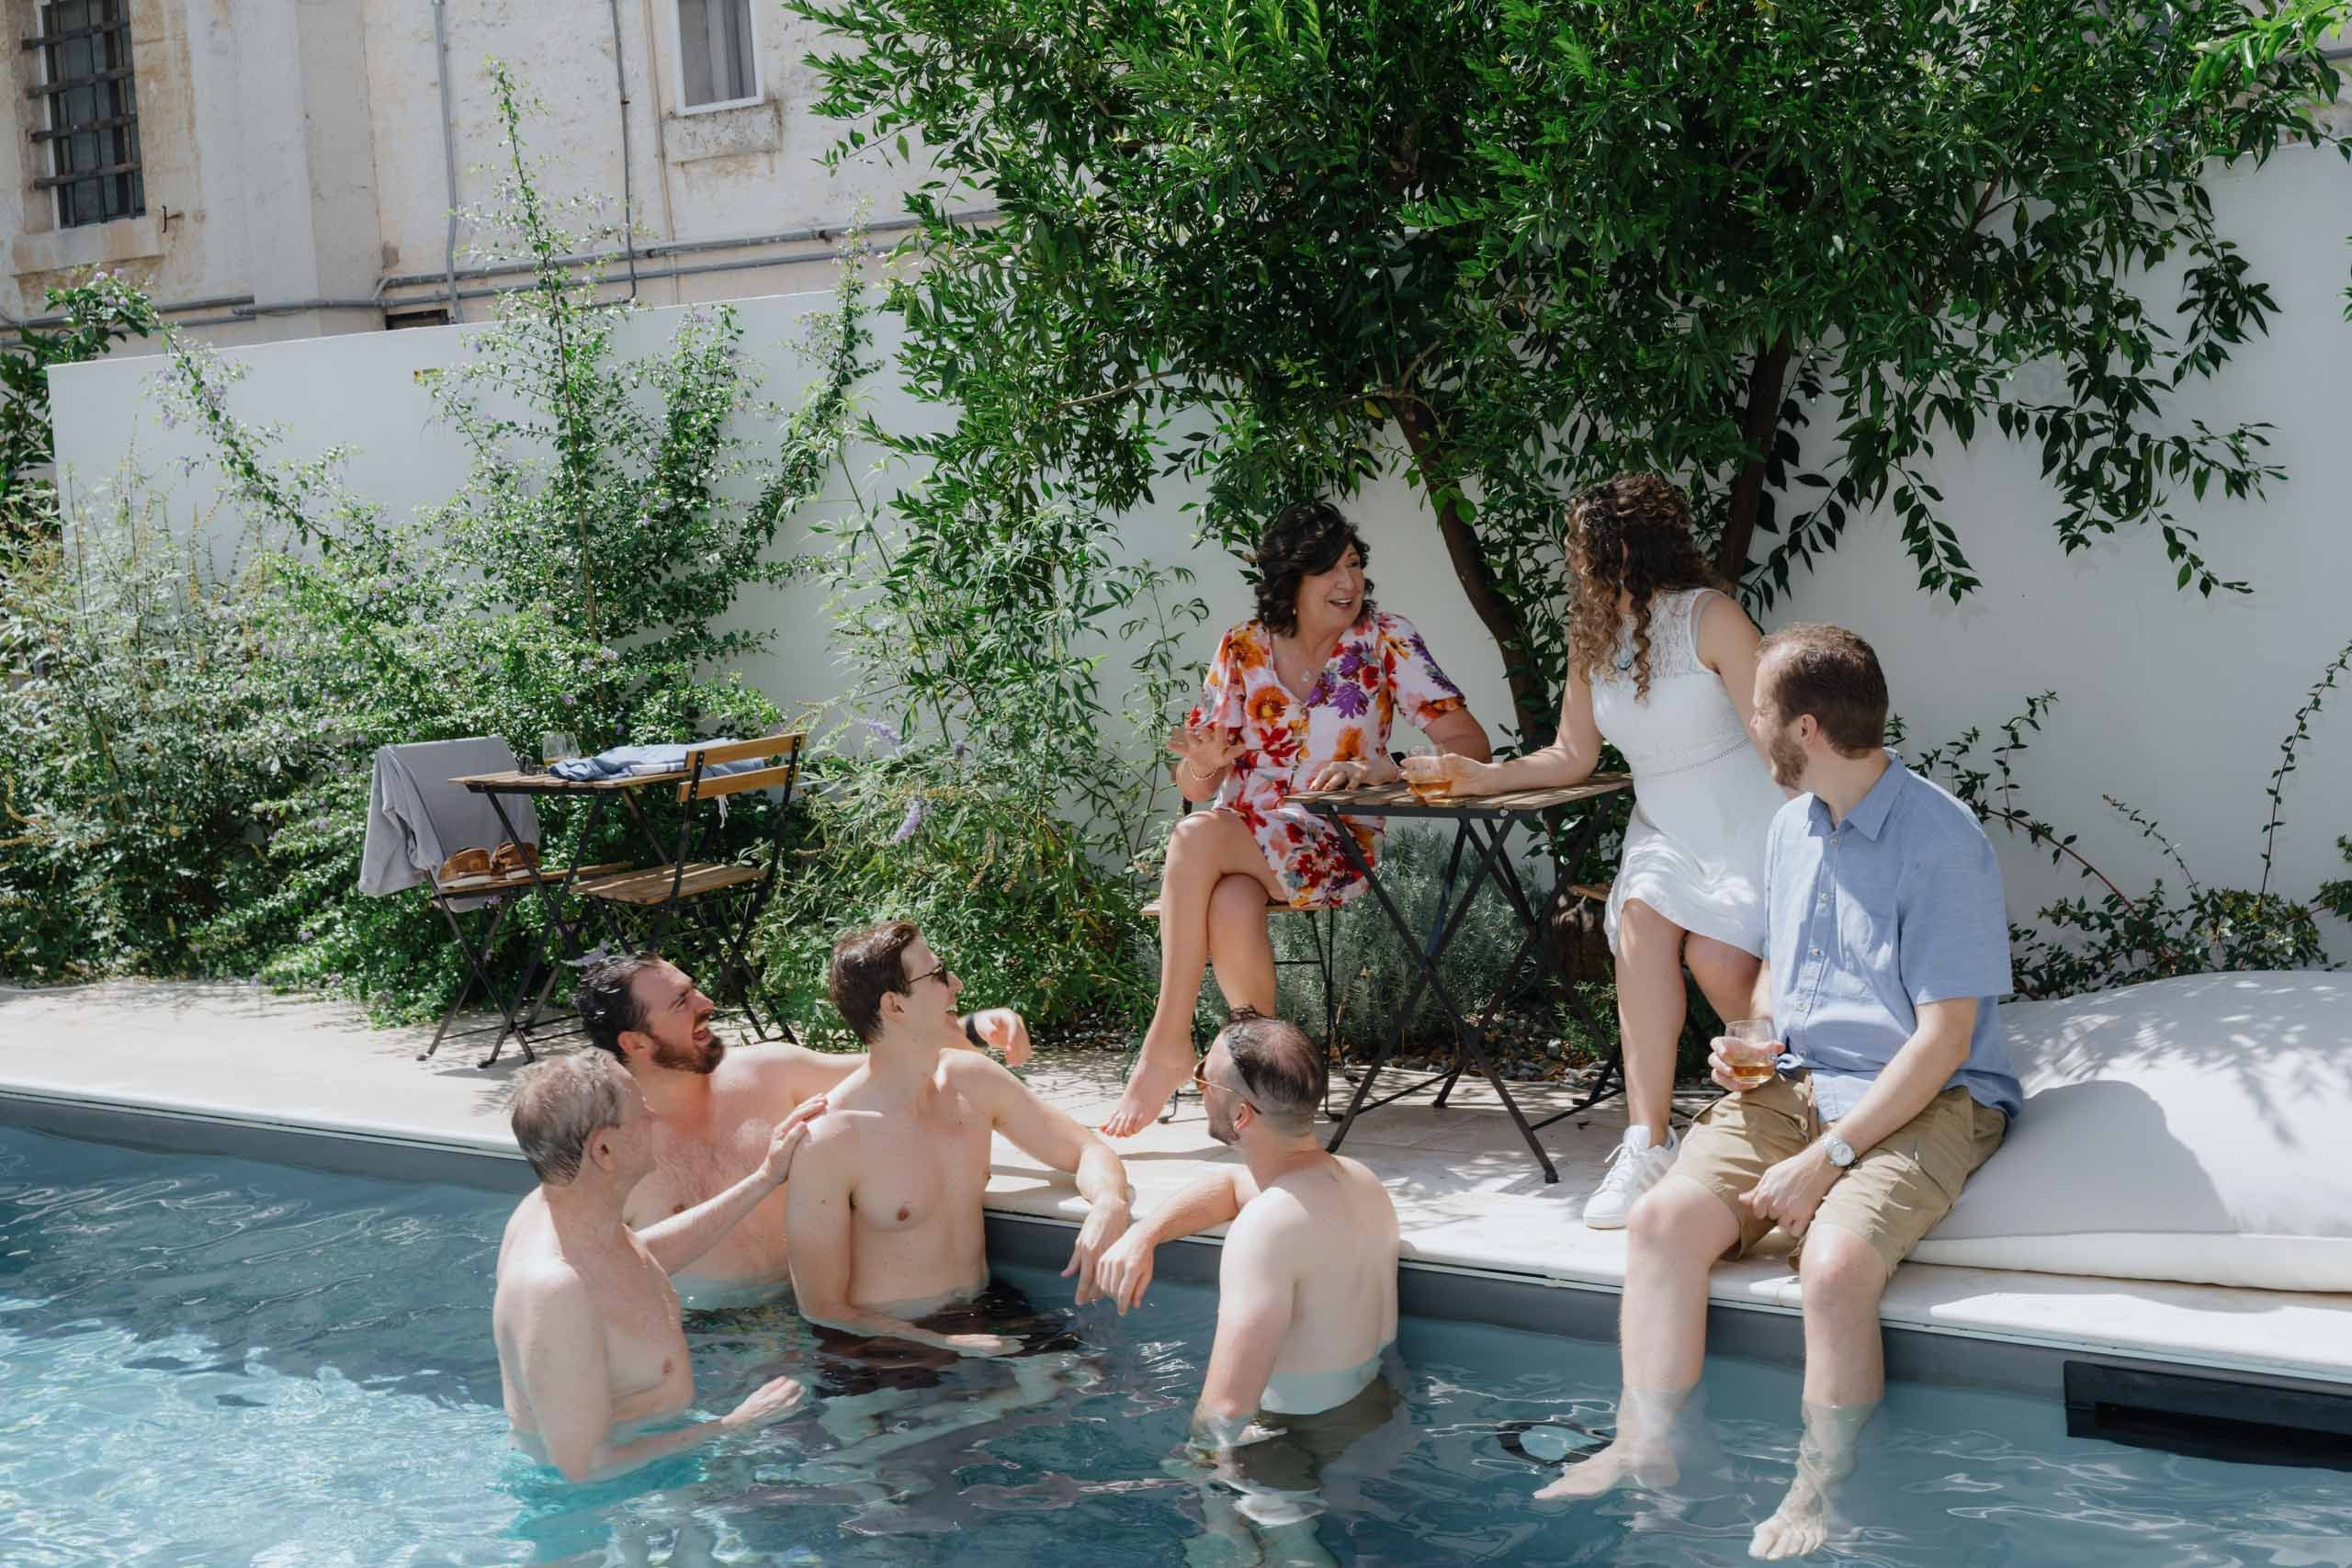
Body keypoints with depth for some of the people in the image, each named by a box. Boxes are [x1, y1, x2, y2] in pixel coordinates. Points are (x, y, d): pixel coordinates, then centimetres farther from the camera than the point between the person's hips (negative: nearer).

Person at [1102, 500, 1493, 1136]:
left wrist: (1378, 768, -24)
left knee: (1197, 839, -32)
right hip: (1239, 827, 3)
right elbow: (1195, 787, 7)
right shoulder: (1243, 648, 7)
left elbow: (1470, 743, -8)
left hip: (1333, 839, -3)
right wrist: (1205, 764, -18)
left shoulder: (1385, 641, 0)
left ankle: (1168, 1041, -25)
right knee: (1231, 907, -35)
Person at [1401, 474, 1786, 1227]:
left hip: (1748, 824, -5)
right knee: (1643, 915, -27)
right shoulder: (1592, 636, 9)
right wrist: (1485, 776, 2)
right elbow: (1573, 755, 15)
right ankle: (1648, 1141, -33)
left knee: (1716, 958, -26)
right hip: (1663, 829, 5)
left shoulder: (1709, 616, -11)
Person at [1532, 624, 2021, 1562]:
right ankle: (1646, 1453, -9)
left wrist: (1826, 1157, -21)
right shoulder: (1791, 827, 11)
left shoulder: (1940, 842, -15)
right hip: (1796, 1086, 7)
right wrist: (1755, 1041, 5)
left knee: (1835, 1263, -32)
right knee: (1663, 1218, -17)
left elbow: (1944, 1038, -17)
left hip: (1925, 1101, -7)